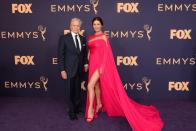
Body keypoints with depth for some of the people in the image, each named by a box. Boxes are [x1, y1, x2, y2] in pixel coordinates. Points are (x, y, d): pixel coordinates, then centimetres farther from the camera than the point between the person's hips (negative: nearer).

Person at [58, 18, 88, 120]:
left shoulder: (83, 39, 6)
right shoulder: (64, 38, -8)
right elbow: (60, 55, -10)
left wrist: (85, 63, 2)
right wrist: (62, 70, -13)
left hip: (79, 69, 4)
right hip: (69, 69, -4)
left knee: (78, 89, 16)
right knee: (70, 91, 6)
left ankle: (78, 107, 33)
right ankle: (71, 111, 21)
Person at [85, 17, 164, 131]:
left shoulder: (103, 37, -6)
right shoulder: (90, 38, 13)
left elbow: (106, 53, -11)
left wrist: (102, 66, -17)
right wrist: (88, 64, 12)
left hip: (100, 64, -7)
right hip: (93, 63, 7)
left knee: (90, 85, -14)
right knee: (96, 85, 15)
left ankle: (90, 109, -2)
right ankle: (99, 104, 33)